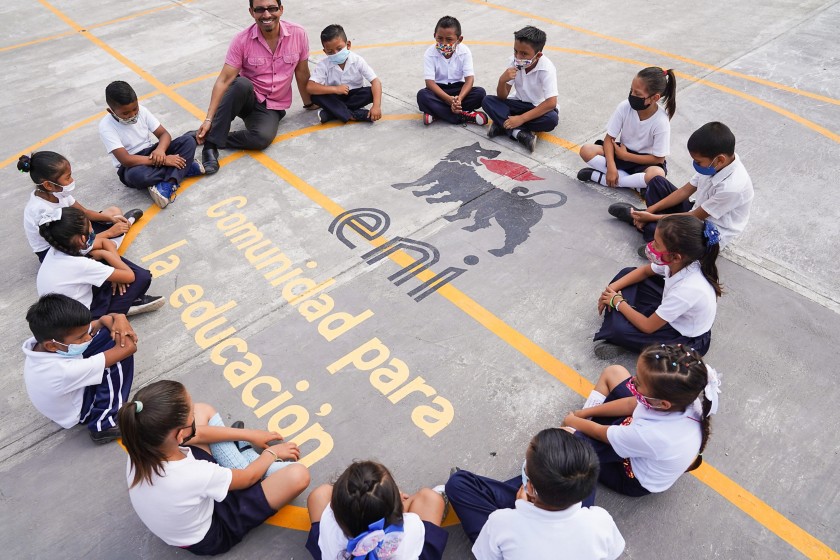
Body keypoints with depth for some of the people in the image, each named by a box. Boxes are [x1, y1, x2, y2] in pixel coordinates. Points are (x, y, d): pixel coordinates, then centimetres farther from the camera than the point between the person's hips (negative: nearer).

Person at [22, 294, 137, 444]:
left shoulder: (43, 338, -22)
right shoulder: (65, 371, -43)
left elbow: (99, 322, -9)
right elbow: (128, 347, -40)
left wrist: (116, 318, -31)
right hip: (80, 411, -7)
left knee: (111, 332, -5)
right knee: (122, 351, -25)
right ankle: (105, 425, -14)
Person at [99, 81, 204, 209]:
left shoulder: (141, 111, -5)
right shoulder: (106, 126, -18)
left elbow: (164, 134, -4)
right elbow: (126, 160, -26)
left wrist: (160, 150, -29)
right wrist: (163, 160, -30)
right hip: (131, 166, -5)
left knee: (189, 141, -18)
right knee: (137, 175, -43)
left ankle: (167, 186, -32)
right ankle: (184, 168, -20)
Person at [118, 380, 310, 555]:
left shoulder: (140, 448, -25)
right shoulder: (197, 475, -42)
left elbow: (199, 434, -7)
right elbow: (248, 478, -19)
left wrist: (249, 435, 4)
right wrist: (272, 452, 1)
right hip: (208, 538, -6)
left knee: (203, 410, 5)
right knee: (298, 475, -17)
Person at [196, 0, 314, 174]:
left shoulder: (298, 34, -10)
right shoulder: (242, 40, -13)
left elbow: (302, 73, 3)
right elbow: (224, 80, -16)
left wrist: (308, 103, 13)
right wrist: (209, 119, -22)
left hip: (272, 107, 0)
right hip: (247, 99, 0)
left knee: (262, 138, -34)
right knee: (242, 83, -38)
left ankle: (213, 139, -11)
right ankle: (211, 143, -26)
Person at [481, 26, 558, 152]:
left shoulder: (547, 69, -24)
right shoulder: (515, 61, -12)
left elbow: (551, 103, -32)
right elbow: (502, 97, -10)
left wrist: (521, 118, -36)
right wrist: (502, 81, -33)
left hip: (539, 108, -4)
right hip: (519, 103, 4)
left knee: (552, 119, -37)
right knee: (488, 101, -18)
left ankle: (503, 125, -27)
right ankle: (519, 133, -33)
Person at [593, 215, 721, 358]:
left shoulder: (689, 288, -38)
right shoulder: (681, 263, -19)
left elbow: (648, 327, -27)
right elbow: (644, 271, 4)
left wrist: (618, 302, -13)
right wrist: (612, 288, -7)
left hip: (688, 340, -8)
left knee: (619, 329, -29)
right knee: (626, 273, 3)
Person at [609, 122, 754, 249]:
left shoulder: (733, 187, -34)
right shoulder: (714, 164, -12)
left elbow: (695, 217, -25)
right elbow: (686, 190, -2)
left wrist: (652, 217, -21)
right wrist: (651, 210, -9)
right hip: (697, 212, 8)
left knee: (653, 230, -30)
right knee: (657, 182, 3)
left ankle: (634, 216, 0)